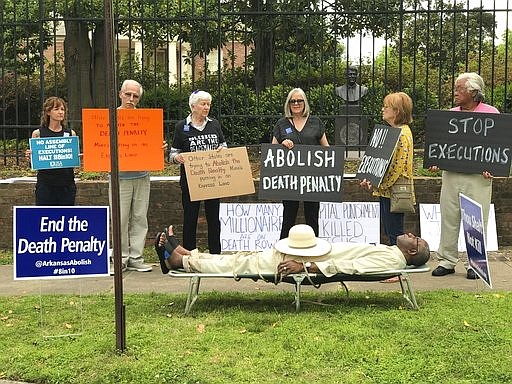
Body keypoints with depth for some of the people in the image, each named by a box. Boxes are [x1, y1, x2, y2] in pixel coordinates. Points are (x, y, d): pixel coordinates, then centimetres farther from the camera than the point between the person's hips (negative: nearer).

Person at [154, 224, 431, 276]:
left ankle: (180, 260, 5)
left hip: (304, 261, -8)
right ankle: (182, 254, 15)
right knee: (244, 259, 9)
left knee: (244, 264, -3)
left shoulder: (393, 258, -13)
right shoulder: (388, 252, 16)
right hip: (304, 254, 8)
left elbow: (350, 266, -24)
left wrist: (306, 266, -28)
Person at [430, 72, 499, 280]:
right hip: (451, 174, 4)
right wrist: (436, 162, 1)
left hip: (478, 177, -4)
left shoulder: (491, 114, 0)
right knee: (448, 218, 6)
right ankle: (447, 261, 15)